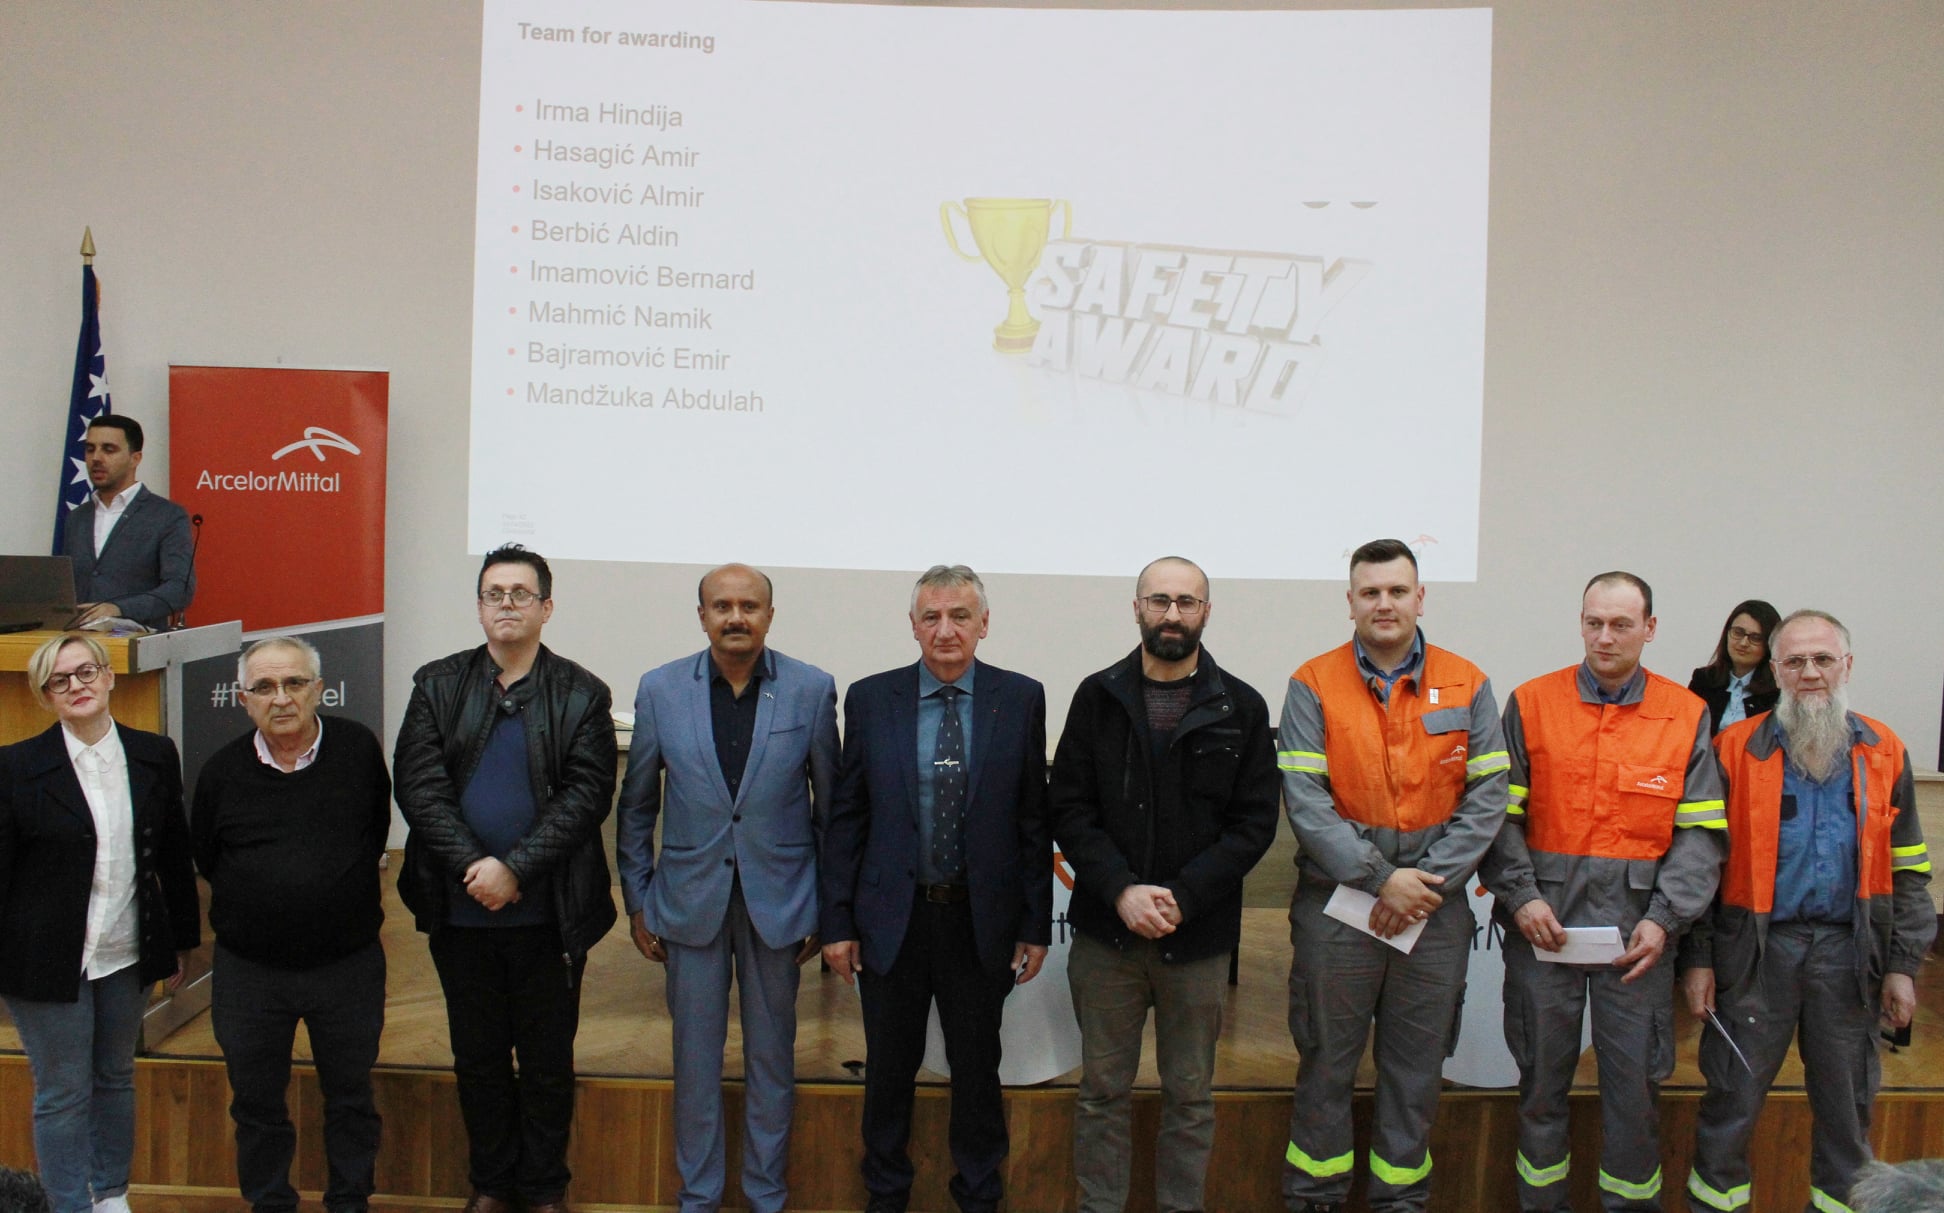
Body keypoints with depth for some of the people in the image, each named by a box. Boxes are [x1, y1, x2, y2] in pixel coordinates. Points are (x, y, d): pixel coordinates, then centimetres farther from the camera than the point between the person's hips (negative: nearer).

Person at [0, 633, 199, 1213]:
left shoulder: (154, 756, 0)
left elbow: (174, 857, 7)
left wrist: (180, 942, 11)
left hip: (126, 954, 4)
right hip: (48, 959, -3)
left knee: (116, 1079, 18)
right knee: (62, 1093, 7)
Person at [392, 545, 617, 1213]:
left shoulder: (581, 694, 0)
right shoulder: (438, 685, 5)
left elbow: (587, 794, -8)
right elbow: (419, 785, -3)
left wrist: (514, 868, -17)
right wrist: (473, 868, -14)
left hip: (547, 913, -2)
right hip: (460, 909, 2)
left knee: (547, 1057, 8)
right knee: (477, 1055, 14)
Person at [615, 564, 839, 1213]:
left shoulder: (811, 689, -4)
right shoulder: (659, 689, -1)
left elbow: (831, 803, 2)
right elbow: (636, 807, 7)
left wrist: (826, 905, 2)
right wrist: (638, 900, 6)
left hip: (778, 900, 0)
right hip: (691, 900, 1)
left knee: (772, 1055, 10)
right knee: (696, 1056, 10)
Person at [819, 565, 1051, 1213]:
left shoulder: (1021, 699, -3)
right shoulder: (870, 699, -2)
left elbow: (1034, 819, 0)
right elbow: (845, 817, 2)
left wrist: (1035, 924, -1)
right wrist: (837, 921, -1)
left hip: (981, 920, 0)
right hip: (893, 917, 1)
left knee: (977, 1069, 14)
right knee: (889, 1068, 14)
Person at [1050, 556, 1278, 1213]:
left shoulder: (1241, 708, 1)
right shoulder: (1096, 697, 3)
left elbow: (1254, 823, -2)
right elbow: (1069, 808, 0)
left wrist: (1182, 897, -13)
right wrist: (1122, 890, -13)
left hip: (1198, 936, 0)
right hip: (1106, 931, 1)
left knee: (1190, 1095, 10)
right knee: (1103, 1090, 9)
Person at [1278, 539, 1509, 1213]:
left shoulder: (1467, 685, 2)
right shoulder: (1313, 685, -3)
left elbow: (1487, 798, -1)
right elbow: (1305, 802, -10)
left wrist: (1427, 881, -10)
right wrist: (1380, 879, -14)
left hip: (1437, 907, 2)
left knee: (1416, 1064, 12)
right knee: (1326, 1059, 8)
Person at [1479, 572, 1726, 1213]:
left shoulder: (1687, 715, 4)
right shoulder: (1531, 704, 3)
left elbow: (1703, 832, 2)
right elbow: (1501, 815, 2)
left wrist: (1665, 918, -8)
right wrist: (1521, 896, -10)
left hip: (1638, 925, 0)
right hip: (1543, 920, 0)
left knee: (1635, 1078, 4)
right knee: (1543, 1072, 10)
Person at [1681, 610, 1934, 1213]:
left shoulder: (1884, 753, 7)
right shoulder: (1735, 749, -2)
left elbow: (1907, 870, 9)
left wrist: (1902, 964, 4)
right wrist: (1697, 956, -5)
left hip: (1849, 952, 2)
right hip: (1757, 949, -2)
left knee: (1846, 1100, 13)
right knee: (1734, 1094, 4)